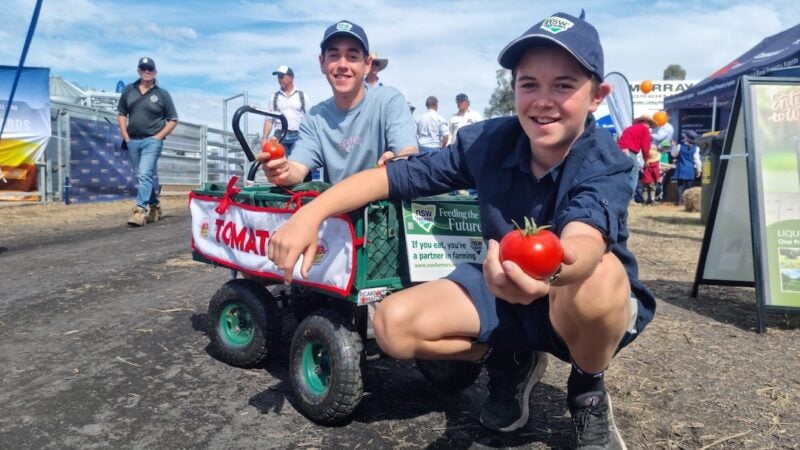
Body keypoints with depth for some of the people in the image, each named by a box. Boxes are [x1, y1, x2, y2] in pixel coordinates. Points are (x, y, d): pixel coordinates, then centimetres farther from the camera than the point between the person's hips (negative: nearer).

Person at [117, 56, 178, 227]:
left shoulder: (162, 94, 1)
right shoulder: (129, 90, 10)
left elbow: (173, 120, 2)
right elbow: (121, 114, 14)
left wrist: (159, 136, -8)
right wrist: (125, 136, 3)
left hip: (152, 141, -4)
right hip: (132, 141, 4)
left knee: (145, 175, -16)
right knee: (146, 176, 12)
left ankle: (140, 210, -19)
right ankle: (154, 207, 26)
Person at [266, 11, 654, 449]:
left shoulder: (606, 167, -25)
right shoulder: (487, 141, -14)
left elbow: (585, 243, -47)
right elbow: (397, 174, -10)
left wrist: (549, 270, -71)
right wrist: (311, 212, -23)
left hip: (593, 308, -3)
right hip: (503, 292, 4)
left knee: (598, 276, -40)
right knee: (394, 323, -18)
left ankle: (589, 392, -5)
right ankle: (511, 360, 10)